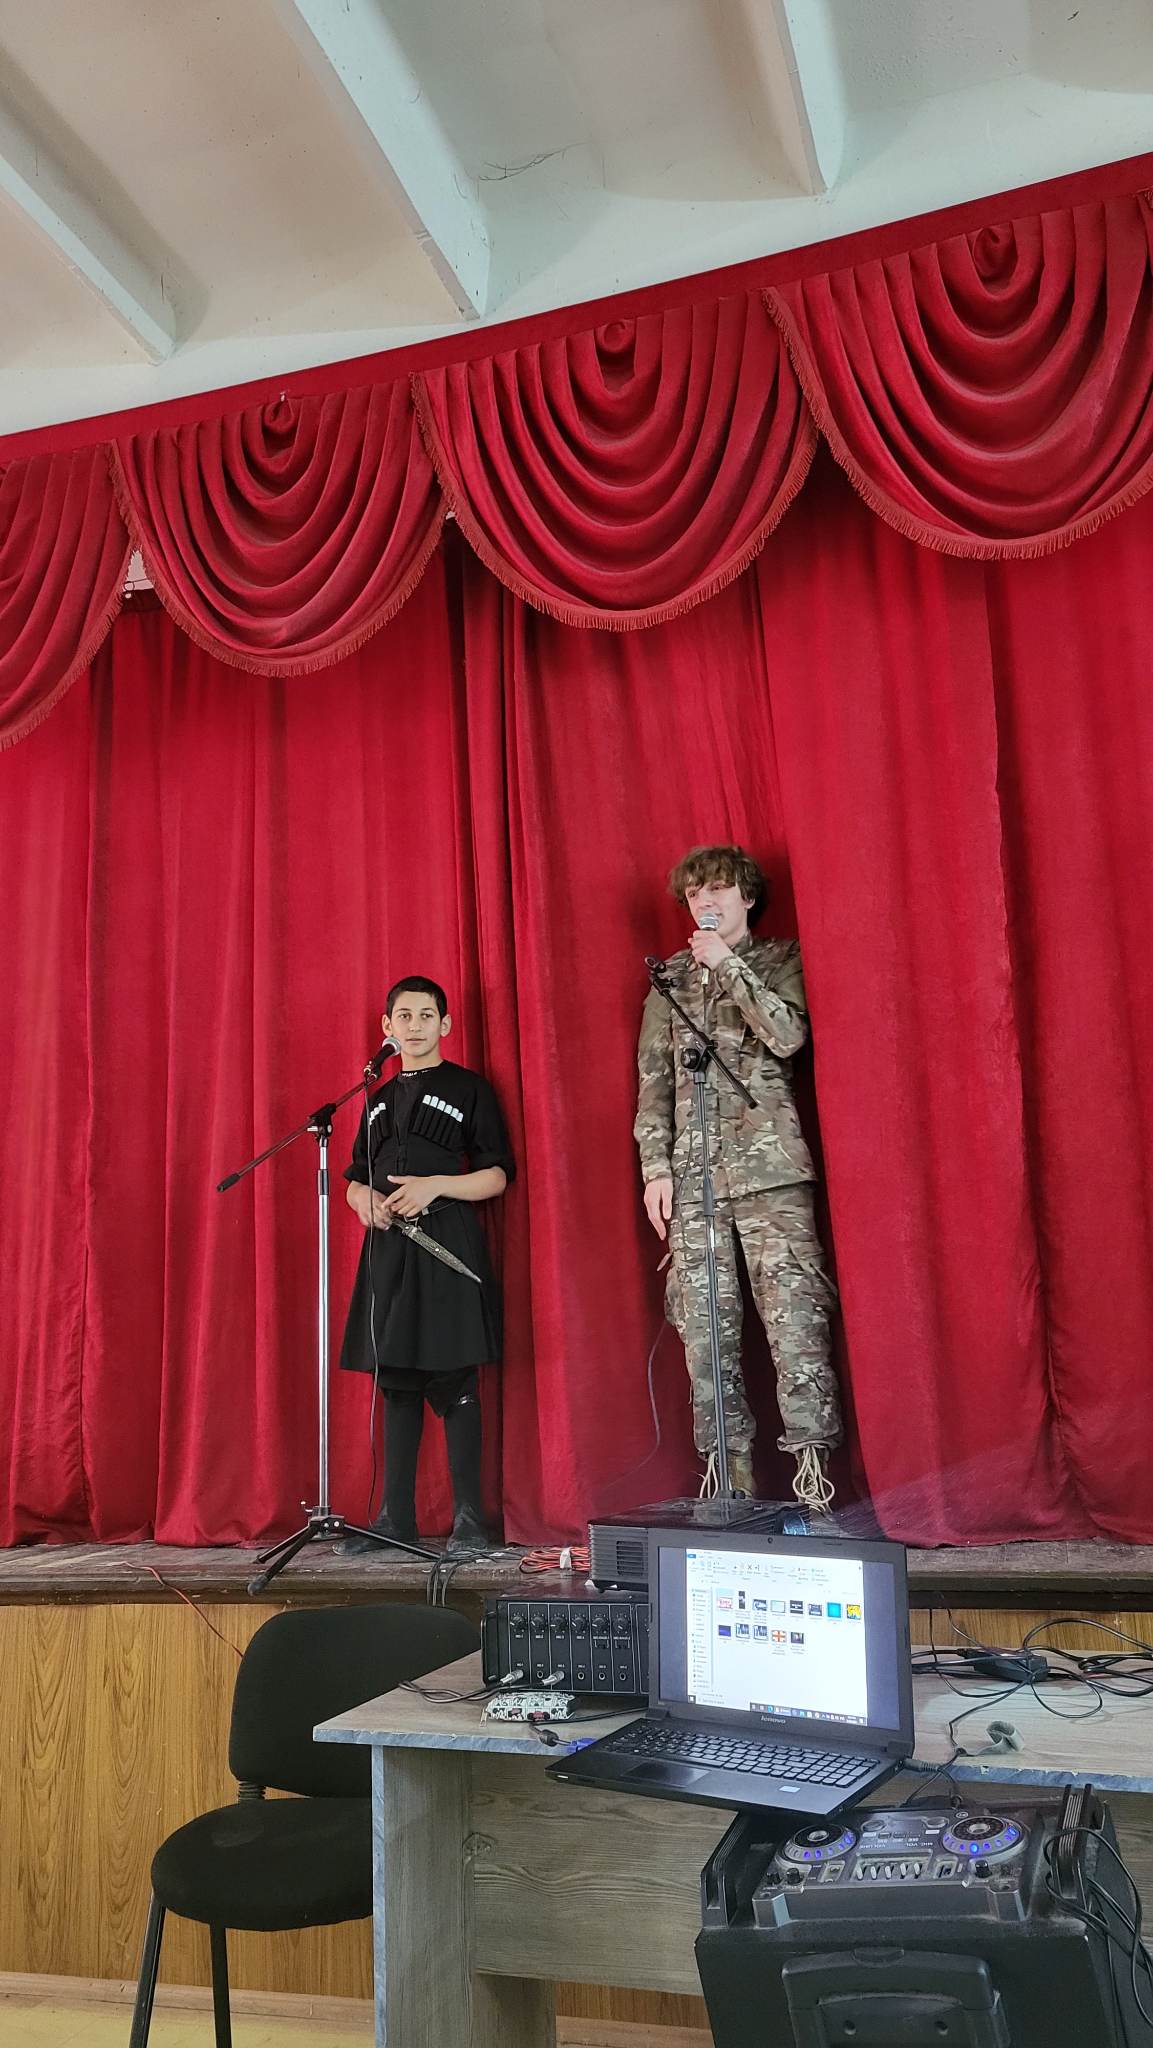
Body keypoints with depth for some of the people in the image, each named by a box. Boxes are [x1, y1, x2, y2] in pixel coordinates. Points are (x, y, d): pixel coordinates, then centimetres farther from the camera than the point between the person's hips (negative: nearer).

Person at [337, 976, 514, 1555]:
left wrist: (435, 1185, -15)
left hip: (448, 1247, -5)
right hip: (388, 1248, 6)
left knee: (453, 1382, -6)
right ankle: (395, 1517, 13)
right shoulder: (378, 1099, 19)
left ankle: (469, 1519, 0)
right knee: (395, 1382, 7)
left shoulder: (469, 1088, 2)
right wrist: (364, 1199, -1)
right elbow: (356, 1177, 22)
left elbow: (498, 1175, -3)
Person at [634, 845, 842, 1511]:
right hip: (692, 1174, 3)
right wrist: (655, 1165, 4)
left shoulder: (779, 960, 11)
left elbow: (788, 1035, -9)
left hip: (770, 1168, -3)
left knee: (794, 1319, -9)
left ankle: (813, 1469, -3)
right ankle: (730, 1474, 8)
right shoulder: (670, 978, 18)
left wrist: (728, 965, -6)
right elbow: (653, 1079, 13)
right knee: (705, 1330, 1)